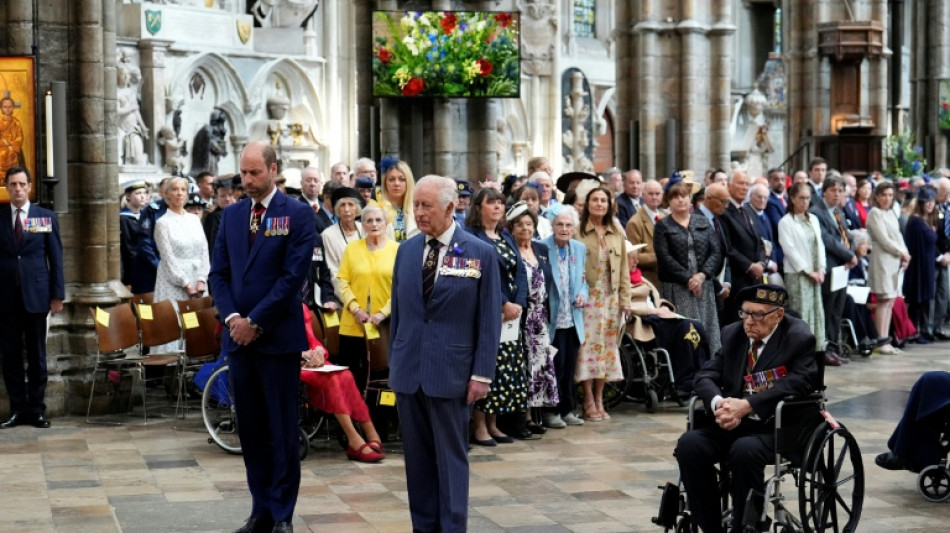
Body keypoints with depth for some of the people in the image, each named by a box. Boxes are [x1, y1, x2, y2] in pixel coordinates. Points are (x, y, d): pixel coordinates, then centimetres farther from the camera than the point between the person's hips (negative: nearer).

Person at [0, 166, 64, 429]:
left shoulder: (46, 217, 3)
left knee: (37, 355, 5)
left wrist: (58, 294, -2)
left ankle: (37, 409, 11)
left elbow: (56, 257, 3)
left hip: (36, 294, -1)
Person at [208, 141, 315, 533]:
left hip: (278, 337, -5)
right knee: (250, 428, 9)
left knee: (281, 430, 1)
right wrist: (232, 317, -6)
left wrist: (255, 321, -13)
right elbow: (219, 272, 10)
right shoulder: (232, 214, 11)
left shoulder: (297, 215, -5)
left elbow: (293, 276, -12)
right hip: (239, 336, 5)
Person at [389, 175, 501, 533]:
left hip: (450, 372, -4)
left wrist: (482, 374, -8)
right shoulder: (407, 250, 8)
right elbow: (398, 311, 13)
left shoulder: (480, 253, -4)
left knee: (451, 458, 2)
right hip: (409, 369, 4)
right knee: (417, 458, 9)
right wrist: (394, 362, 10)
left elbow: (489, 319, -4)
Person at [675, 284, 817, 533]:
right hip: (735, 423, 6)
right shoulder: (733, 333, 11)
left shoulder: (799, 338, -6)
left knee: (745, 450, -36)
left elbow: (797, 383, -19)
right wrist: (719, 403, -17)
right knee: (689, 444, -20)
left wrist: (747, 406, -28)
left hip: (779, 426, -6)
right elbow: (705, 375, 7)